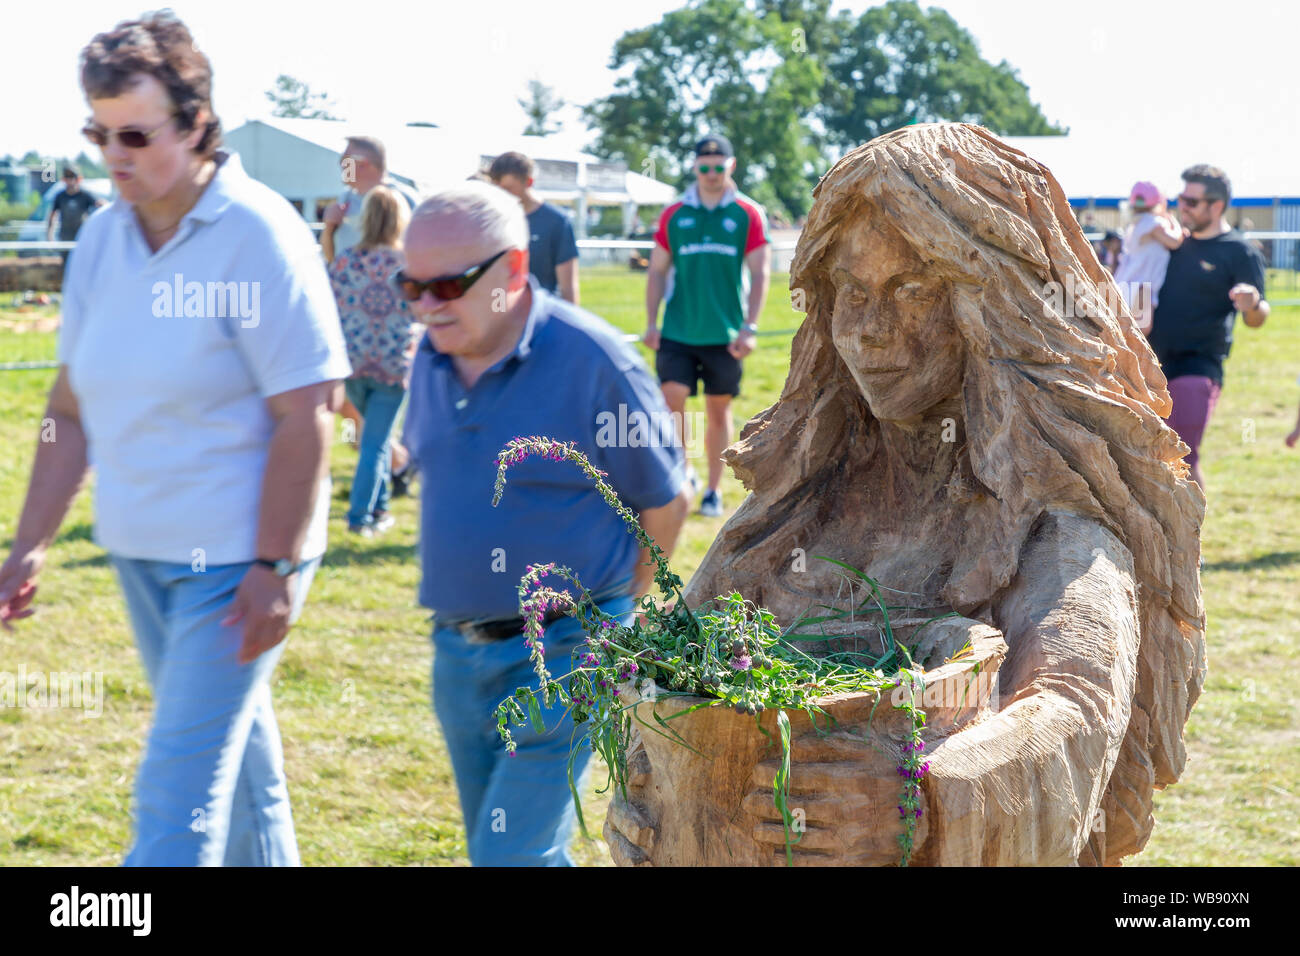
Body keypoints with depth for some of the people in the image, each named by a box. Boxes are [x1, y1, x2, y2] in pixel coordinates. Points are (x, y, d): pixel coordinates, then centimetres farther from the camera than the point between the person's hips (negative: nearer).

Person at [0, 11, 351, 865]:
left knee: (179, 789, -7)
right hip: (140, 550, 7)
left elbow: (306, 417, -18)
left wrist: (276, 568, -21)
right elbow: (72, 409, 10)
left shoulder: (259, 236, -16)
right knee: (232, 741, 22)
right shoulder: (102, 239, 4)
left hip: (238, 559, -7)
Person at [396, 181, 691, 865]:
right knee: (496, 848, 17)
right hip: (458, 652, 7)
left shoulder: (591, 360, -16)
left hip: (561, 656, -7)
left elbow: (666, 500, -7)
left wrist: (611, 614, 1)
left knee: (512, 853, -11)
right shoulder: (431, 360, 3)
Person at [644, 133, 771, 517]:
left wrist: (750, 327, -7)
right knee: (672, 399, -10)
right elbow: (657, 270, 9)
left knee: (719, 409, 7)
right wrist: (651, 323, 0)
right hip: (677, 331, 1)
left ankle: (713, 491, 18)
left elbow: (760, 273, 1)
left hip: (725, 335, -1)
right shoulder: (674, 215, 5)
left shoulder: (748, 214, 1)